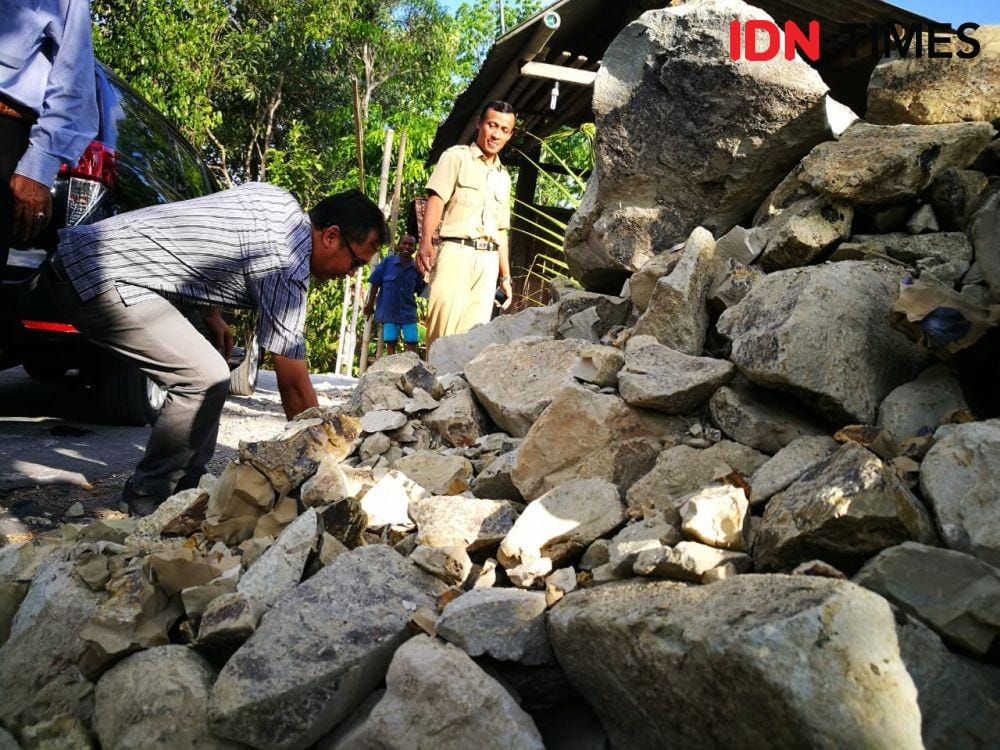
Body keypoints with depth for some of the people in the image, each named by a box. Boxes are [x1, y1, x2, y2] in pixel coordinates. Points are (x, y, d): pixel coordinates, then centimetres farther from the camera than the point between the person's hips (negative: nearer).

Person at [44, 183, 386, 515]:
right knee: (207, 380, -16)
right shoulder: (285, 265, -20)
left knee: (202, 373, 9)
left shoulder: (276, 200, 6)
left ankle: (186, 488, 15)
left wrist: (211, 316, 18)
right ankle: (149, 498, 0)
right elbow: (294, 386, -17)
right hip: (99, 277, -10)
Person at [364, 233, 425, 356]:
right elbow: (375, 283, 0)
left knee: (412, 342, -2)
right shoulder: (388, 262, -4)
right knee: (390, 342, 3)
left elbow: (419, 290, 9)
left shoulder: (416, 268, 0)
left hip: (408, 311, 1)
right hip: (389, 310, -1)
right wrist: (370, 304, 1)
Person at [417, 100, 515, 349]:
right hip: (457, 251, -5)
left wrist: (505, 276, 21)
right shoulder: (457, 156, 9)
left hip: (489, 260, 5)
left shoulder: (504, 176, 26)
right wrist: (425, 242, -22)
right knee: (444, 330, -18)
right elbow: (435, 199, -5)